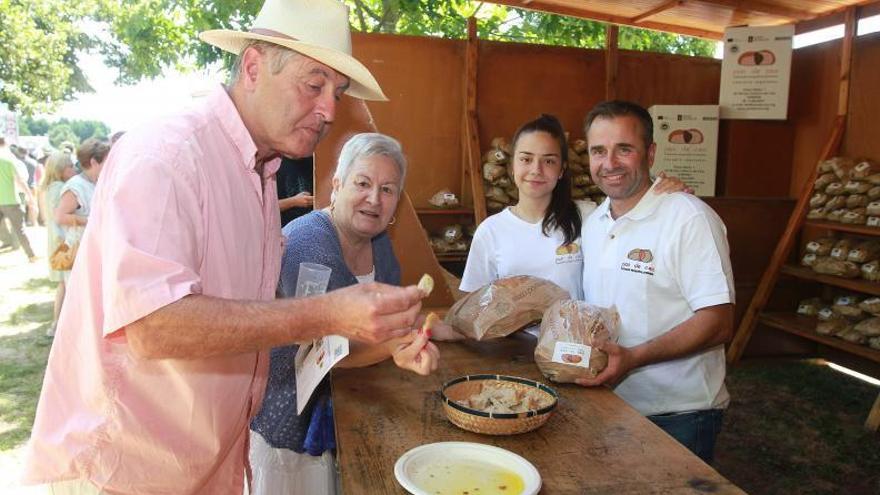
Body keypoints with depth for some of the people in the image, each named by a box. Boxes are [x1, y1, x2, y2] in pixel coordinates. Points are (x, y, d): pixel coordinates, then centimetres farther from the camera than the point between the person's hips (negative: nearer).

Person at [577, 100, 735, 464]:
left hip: (678, 416, -6)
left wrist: (633, 358, -29)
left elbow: (719, 324, -21)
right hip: (609, 404, 7)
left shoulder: (689, 218, -18)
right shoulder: (593, 222, 5)